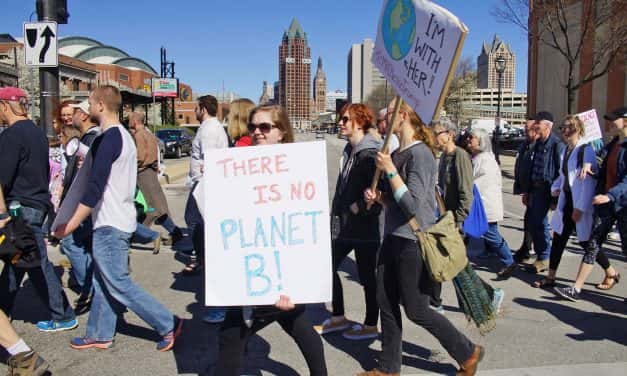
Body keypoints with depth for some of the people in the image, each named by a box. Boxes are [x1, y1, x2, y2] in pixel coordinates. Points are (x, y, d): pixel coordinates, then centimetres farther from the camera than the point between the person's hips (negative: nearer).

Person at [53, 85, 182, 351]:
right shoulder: (124, 135, 13)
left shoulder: (107, 139, -18)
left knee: (118, 284, -2)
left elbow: (95, 187, -24)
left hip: (110, 224, -10)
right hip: (116, 220, 10)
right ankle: (100, 335, 26)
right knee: (103, 281, 16)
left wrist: (70, 225, -23)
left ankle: (168, 324, 3)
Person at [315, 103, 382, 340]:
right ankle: (338, 318, 27)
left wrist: (360, 207, -16)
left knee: (367, 276, 5)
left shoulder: (369, 153, -17)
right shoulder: (349, 150, 11)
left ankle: (371, 326, 23)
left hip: (366, 225, -9)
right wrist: (336, 210, 12)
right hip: (347, 224, 9)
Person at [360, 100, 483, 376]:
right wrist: (377, 196, 0)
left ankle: (468, 353, 24)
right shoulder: (396, 154, 8)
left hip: (414, 242, -8)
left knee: (416, 310, 3)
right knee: (386, 303, 12)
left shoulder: (420, 154, -17)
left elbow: (413, 204, -23)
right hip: (393, 239, 8)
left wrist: (389, 170, -20)